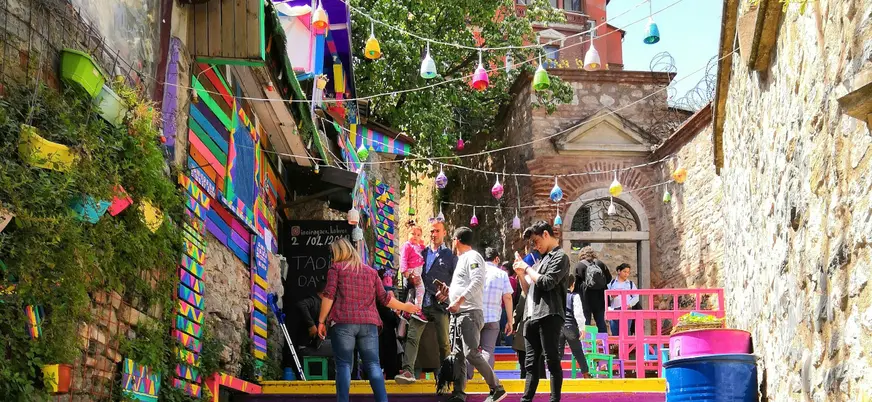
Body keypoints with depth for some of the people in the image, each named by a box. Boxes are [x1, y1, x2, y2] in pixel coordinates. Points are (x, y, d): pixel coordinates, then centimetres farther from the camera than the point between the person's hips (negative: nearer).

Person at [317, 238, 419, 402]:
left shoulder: (336, 268, 7)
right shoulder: (371, 271, 19)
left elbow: (329, 296, -3)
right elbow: (384, 298, 18)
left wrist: (321, 321, 1)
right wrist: (404, 306, 32)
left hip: (343, 323, -3)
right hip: (368, 324, 3)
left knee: (344, 364, -1)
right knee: (373, 365, 2)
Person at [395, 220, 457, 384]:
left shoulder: (450, 255, 8)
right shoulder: (422, 253, 16)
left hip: (440, 304, -2)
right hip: (421, 303, 2)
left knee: (444, 342, 2)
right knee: (412, 337, -12)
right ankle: (408, 371, -19)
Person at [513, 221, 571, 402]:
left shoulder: (560, 257, -1)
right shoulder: (543, 259, 24)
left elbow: (547, 283, -15)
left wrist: (527, 268, -3)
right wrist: (521, 274, 11)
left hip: (549, 316, -8)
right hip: (532, 317, 8)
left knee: (552, 361, -8)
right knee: (531, 364, 7)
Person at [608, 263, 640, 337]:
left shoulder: (631, 284, 13)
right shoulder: (612, 283, 11)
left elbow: (636, 297, 7)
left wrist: (629, 304, -8)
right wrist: (611, 296, -15)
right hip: (614, 310, 0)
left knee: (626, 333, -7)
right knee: (614, 333, -2)